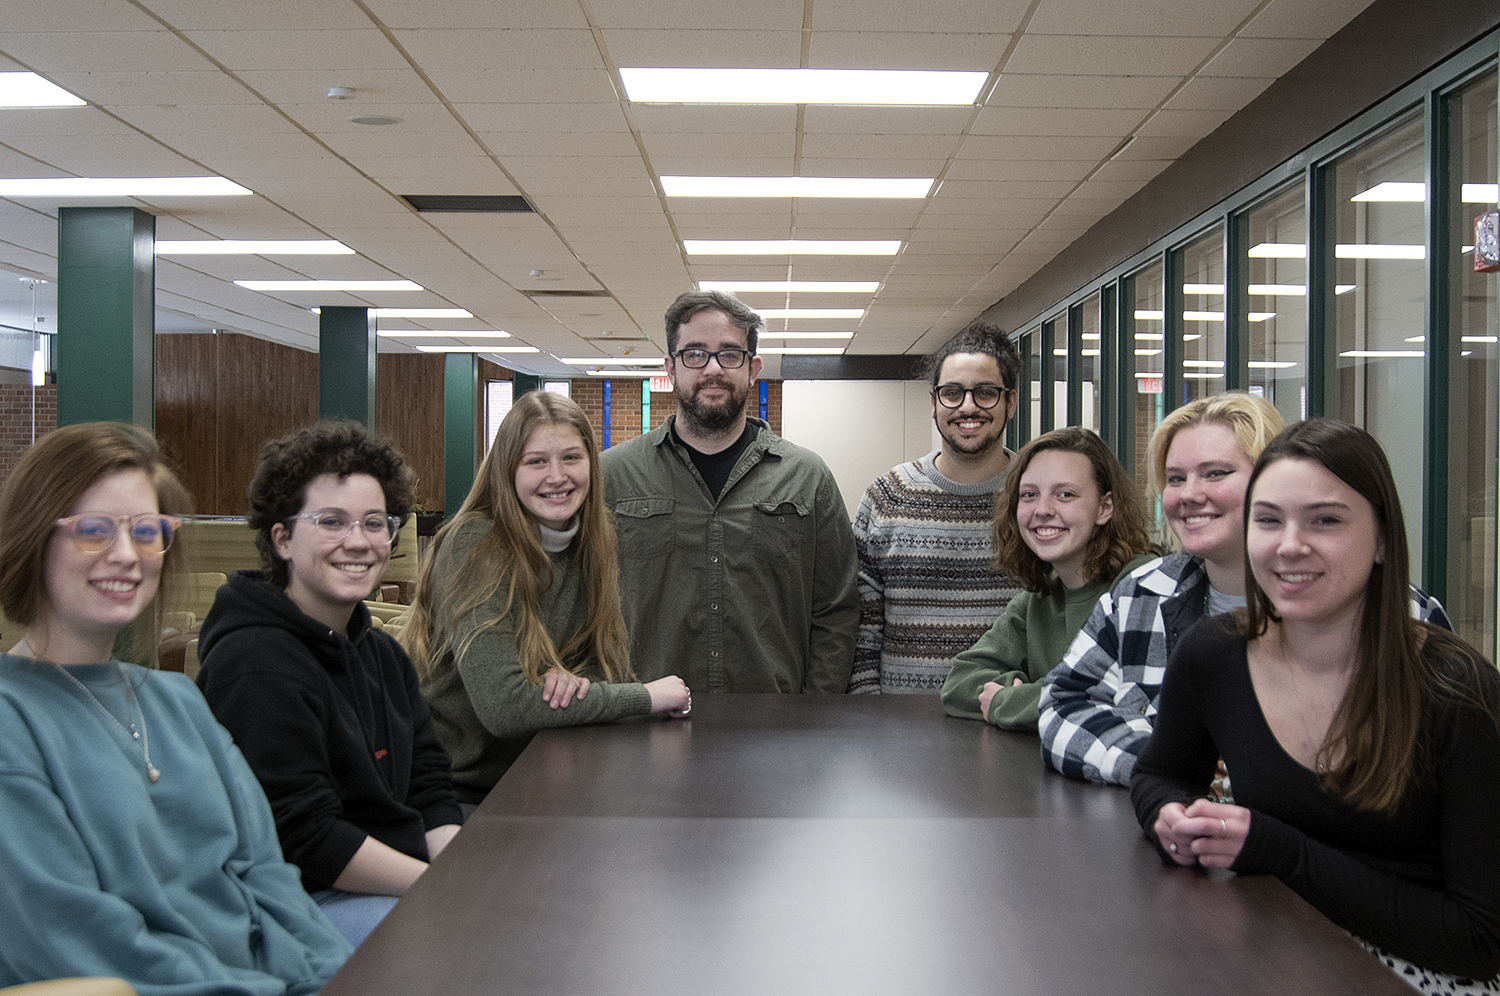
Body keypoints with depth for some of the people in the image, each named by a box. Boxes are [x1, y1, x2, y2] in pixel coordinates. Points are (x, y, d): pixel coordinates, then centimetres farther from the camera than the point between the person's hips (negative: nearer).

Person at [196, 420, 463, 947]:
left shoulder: (382, 653, 15)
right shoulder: (256, 666, -15)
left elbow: (428, 789, 11)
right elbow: (306, 838, -19)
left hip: (408, 880, 9)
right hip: (310, 900, -8)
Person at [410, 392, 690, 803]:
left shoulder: (592, 543, 3)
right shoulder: (476, 547, -18)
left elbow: (612, 662, 7)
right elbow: (502, 707, -26)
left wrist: (575, 679, -17)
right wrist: (646, 696, -19)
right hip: (461, 794, -7)